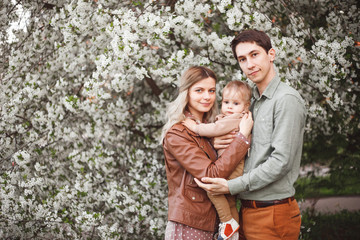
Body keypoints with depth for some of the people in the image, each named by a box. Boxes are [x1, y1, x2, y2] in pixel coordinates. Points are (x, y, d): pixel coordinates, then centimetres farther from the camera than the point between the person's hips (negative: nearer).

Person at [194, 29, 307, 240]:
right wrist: (219, 142, -2)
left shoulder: (287, 99, -11)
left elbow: (281, 161, -18)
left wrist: (231, 186, -18)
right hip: (249, 211, 8)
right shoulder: (253, 103, 16)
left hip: (273, 213, -8)